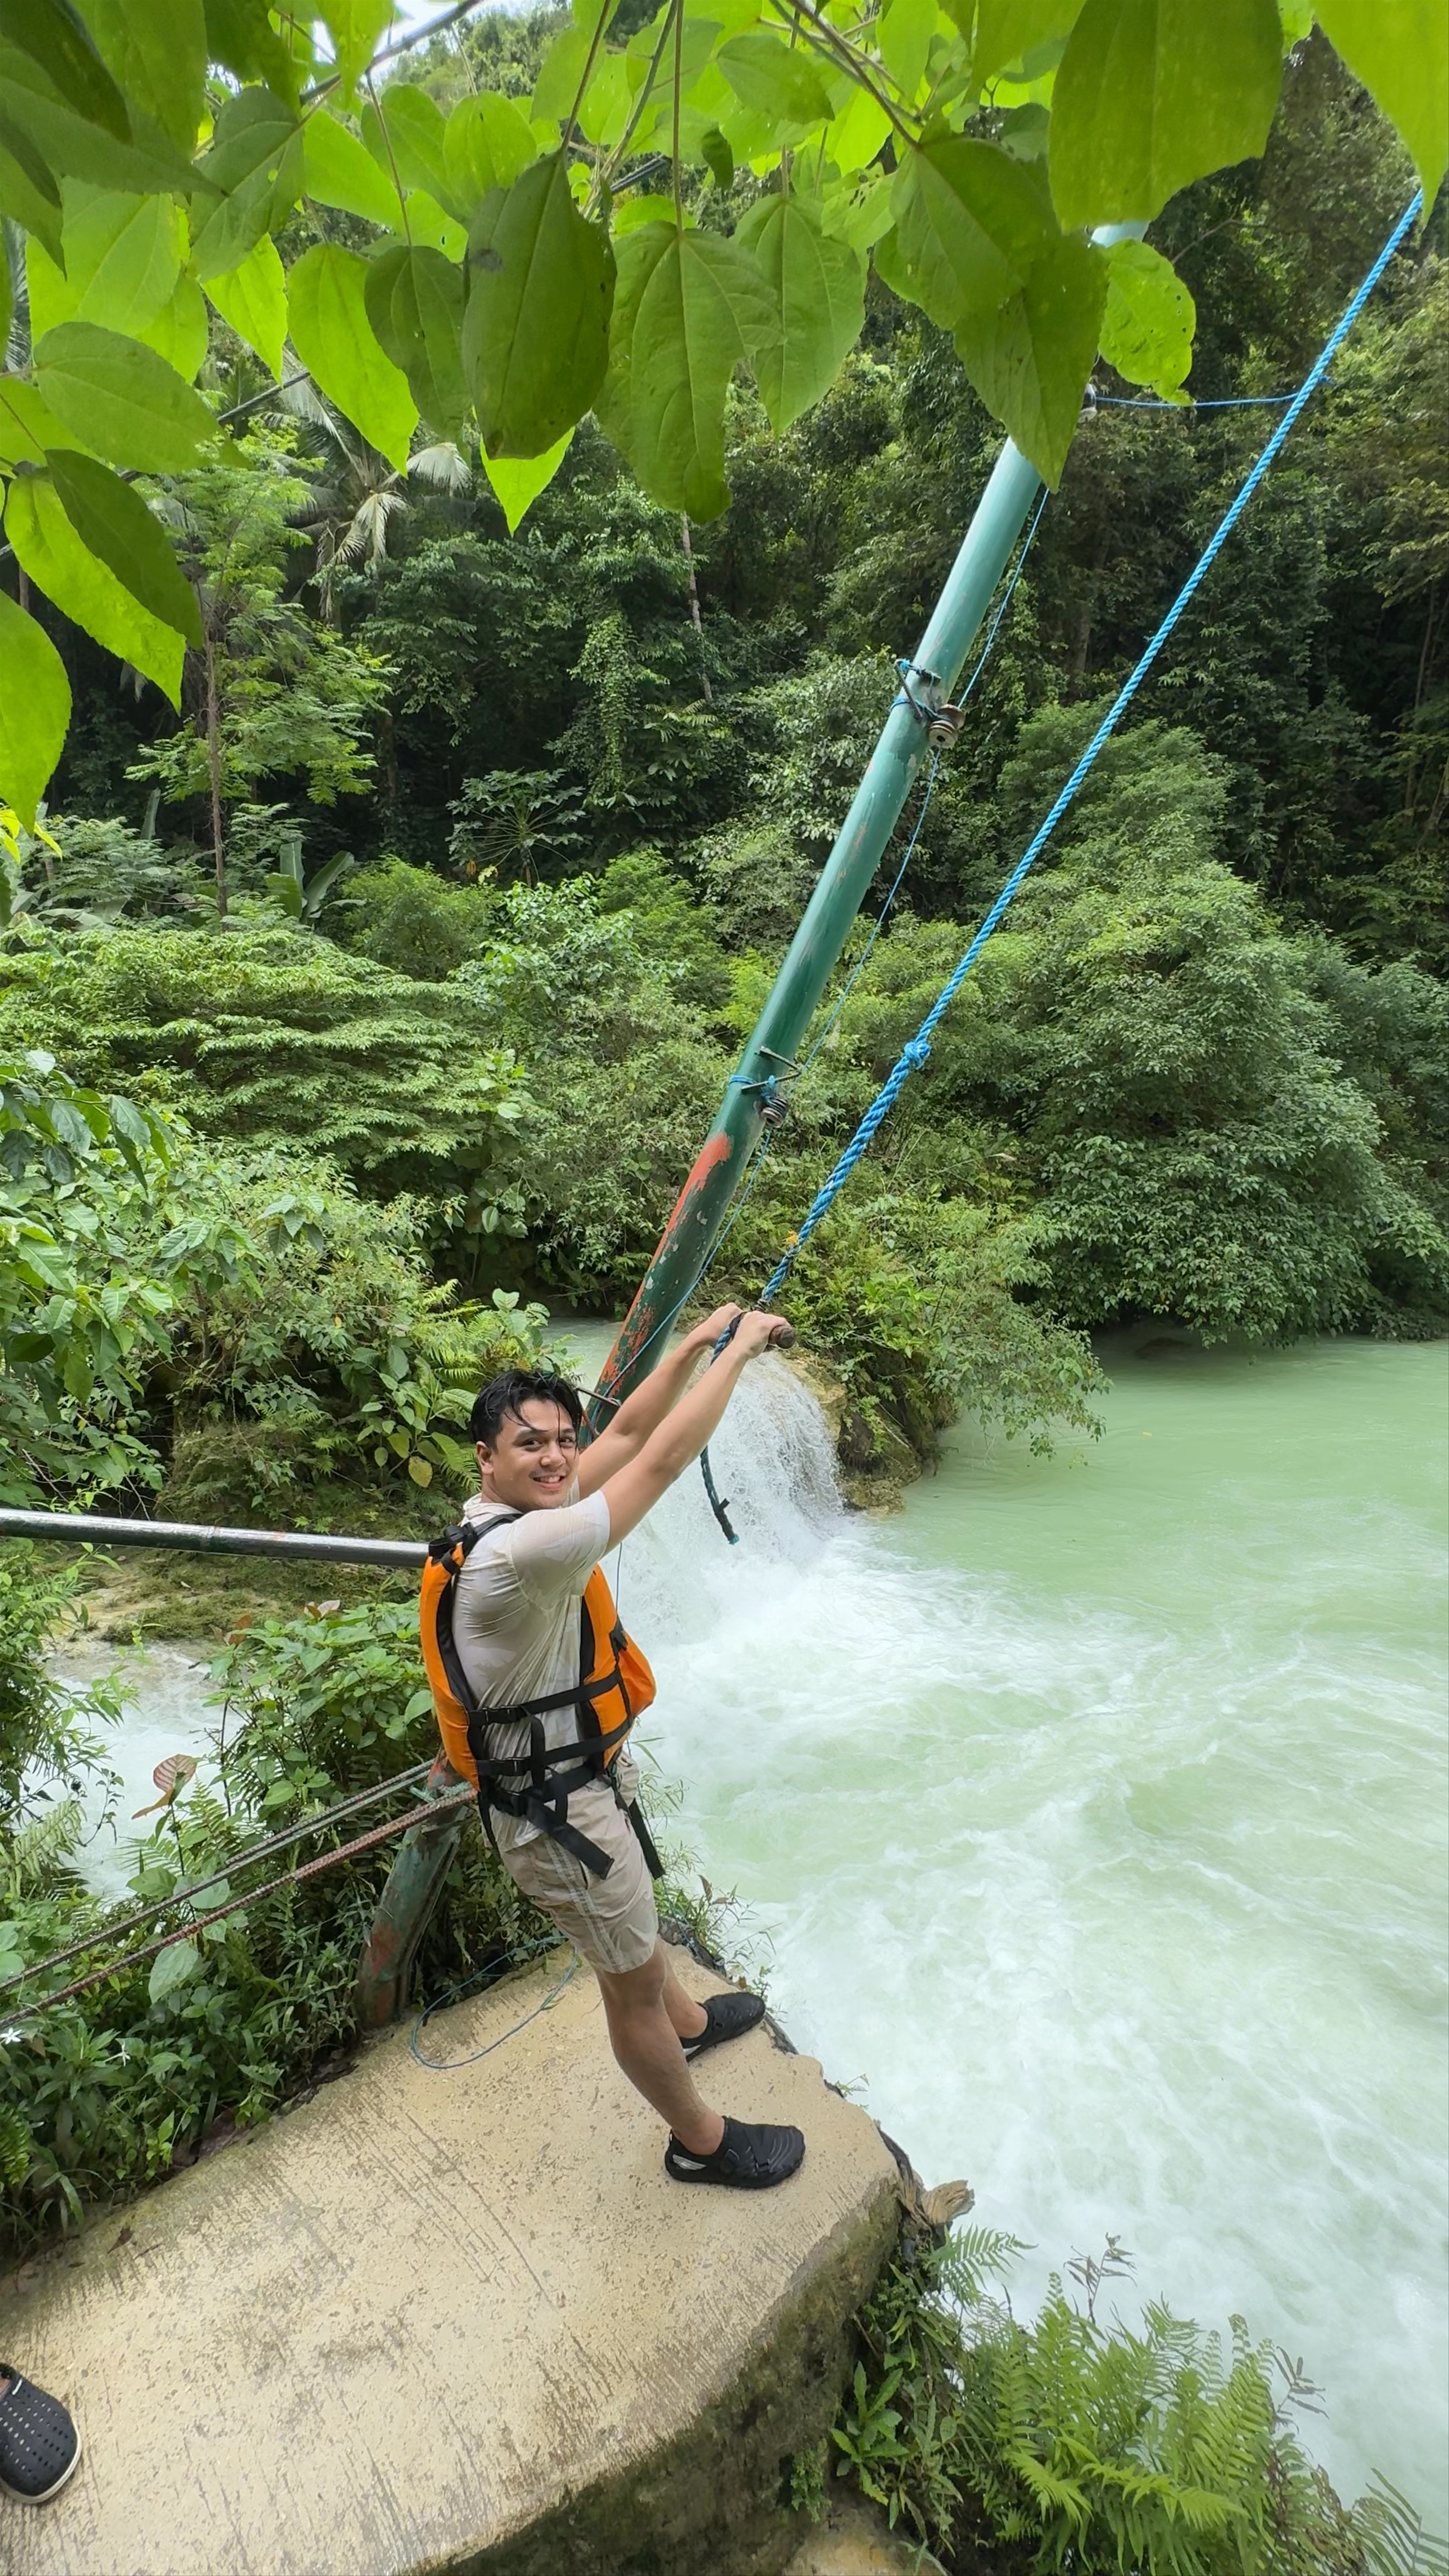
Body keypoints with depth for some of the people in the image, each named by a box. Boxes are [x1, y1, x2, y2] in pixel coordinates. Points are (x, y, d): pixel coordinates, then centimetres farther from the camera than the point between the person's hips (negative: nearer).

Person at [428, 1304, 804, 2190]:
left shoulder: (520, 1512, -8)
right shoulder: (515, 1552, -36)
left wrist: (694, 1346, -6)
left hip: (588, 1775, 9)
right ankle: (701, 2140, 39)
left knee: (636, 1923, 34)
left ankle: (687, 2023, 61)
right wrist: (737, 1353, -24)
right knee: (635, 1981, 15)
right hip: (559, 1814, -9)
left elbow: (627, 1434, 1)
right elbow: (662, 1460, -34)